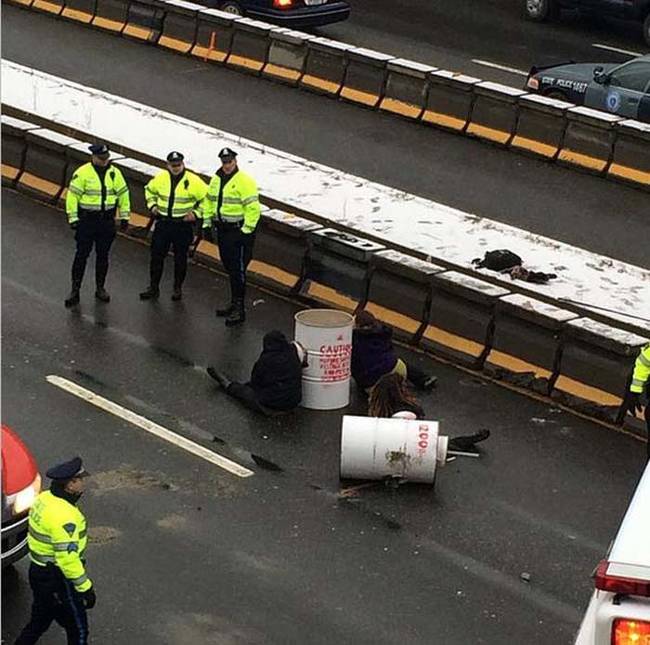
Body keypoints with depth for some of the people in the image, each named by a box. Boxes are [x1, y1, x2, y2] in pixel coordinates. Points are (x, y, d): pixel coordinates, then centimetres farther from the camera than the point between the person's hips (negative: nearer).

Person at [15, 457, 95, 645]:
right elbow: (68, 558, -28)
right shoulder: (64, 517, -29)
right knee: (78, 629, 7)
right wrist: (85, 587, -20)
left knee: (39, 621, 25)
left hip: (38, 572, 9)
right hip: (57, 580, -9)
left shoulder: (44, 498, 0)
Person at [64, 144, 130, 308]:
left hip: (107, 221, 3)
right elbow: (72, 195, -8)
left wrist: (124, 217, 8)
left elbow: (123, 194, 10)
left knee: (103, 255, 11)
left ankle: (100, 288, 23)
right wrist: (73, 218, -11)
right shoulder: (82, 173, -10)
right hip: (86, 220, -3)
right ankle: (75, 290, 5)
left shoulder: (115, 173, 2)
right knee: (81, 255, -2)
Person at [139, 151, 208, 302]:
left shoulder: (193, 181, -11)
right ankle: (153, 288, 14)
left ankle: (178, 288, 21)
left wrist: (196, 213, -8)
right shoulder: (160, 178, 0)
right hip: (163, 223, 3)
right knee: (156, 255, 4)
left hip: (183, 226, -3)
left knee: (180, 258, 7)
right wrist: (152, 205, 8)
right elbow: (149, 190, 20)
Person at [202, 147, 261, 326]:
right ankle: (234, 305, 26)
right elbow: (209, 202, 21)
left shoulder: (244, 181, -14)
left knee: (238, 270, -7)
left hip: (239, 231, -8)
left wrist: (246, 231, -19)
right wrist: (207, 224, 15)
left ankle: (239, 310, -4)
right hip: (222, 230, 8)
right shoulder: (216, 179, 11)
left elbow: (253, 208, -18)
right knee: (230, 269, 15)